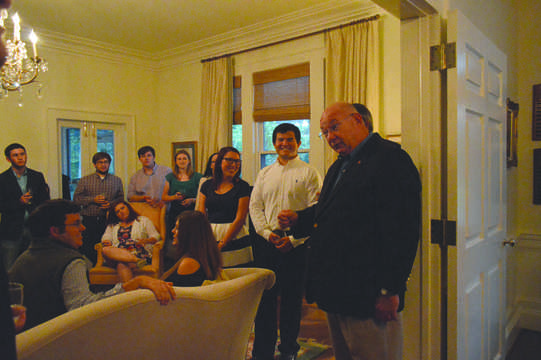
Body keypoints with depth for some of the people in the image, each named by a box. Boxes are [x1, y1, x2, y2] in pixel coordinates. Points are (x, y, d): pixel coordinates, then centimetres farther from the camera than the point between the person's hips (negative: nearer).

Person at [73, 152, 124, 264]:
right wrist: (93, 199, -9)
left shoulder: (117, 180, 14)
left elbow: (121, 198, 9)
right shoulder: (85, 180, 11)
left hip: (109, 221, 0)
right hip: (89, 220, 0)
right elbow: (76, 198, 4)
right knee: (87, 250, -4)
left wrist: (111, 204, -10)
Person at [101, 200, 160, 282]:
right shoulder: (112, 225, 31)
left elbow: (156, 236, 10)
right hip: (117, 254, 3)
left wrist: (146, 241, -13)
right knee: (105, 250, -33)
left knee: (121, 265, -36)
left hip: (139, 253, -3)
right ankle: (136, 260, -50)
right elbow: (106, 237, 19)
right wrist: (107, 242, -7)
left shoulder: (143, 220, 21)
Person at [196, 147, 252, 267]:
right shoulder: (207, 185, 10)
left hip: (235, 238, -3)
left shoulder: (242, 186, -1)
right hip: (210, 237, 3)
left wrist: (222, 244, -13)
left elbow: (240, 218, -7)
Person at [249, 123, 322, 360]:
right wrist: (267, 232, -6)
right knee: (264, 296, 6)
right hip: (266, 241, 3)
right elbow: (255, 205, 9)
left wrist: (294, 239, -14)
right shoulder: (264, 173, 13)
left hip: (295, 243, -3)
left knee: (292, 299, 7)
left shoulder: (309, 173, 0)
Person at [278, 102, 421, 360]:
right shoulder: (339, 167, 18)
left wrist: (389, 291, -21)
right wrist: (298, 219, 7)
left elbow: (402, 230, -20)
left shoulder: (391, 158, -13)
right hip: (336, 293, 9)